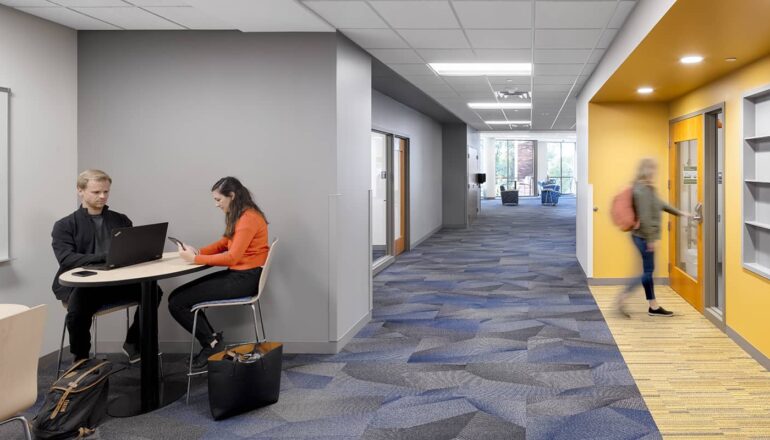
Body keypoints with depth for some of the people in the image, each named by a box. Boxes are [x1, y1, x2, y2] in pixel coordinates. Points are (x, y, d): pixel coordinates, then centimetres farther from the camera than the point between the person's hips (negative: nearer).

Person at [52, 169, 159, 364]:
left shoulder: (121, 220, 19)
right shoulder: (65, 226, 5)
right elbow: (67, 260, -11)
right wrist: (106, 257, -24)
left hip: (117, 282, 4)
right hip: (81, 284, -3)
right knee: (77, 311, -36)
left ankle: (133, 342, -1)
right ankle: (81, 360, -6)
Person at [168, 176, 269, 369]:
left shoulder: (249, 218, -18)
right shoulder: (238, 216, 13)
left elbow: (232, 257, -23)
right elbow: (224, 243, 19)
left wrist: (195, 259, -20)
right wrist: (198, 252, 1)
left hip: (245, 278, -10)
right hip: (236, 273, 10)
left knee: (177, 303, -11)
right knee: (176, 296, 3)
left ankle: (212, 343, 5)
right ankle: (212, 340, 6)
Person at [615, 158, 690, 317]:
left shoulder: (647, 189, 13)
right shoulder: (643, 190, -19)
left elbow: (660, 204, 27)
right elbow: (644, 217, -22)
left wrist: (680, 213, 36)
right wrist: (651, 239, -20)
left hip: (644, 236, 10)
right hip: (644, 236, -10)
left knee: (648, 271, 12)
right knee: (648, 271, -4)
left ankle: (654, 307, 17)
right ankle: (623, 296, -2)